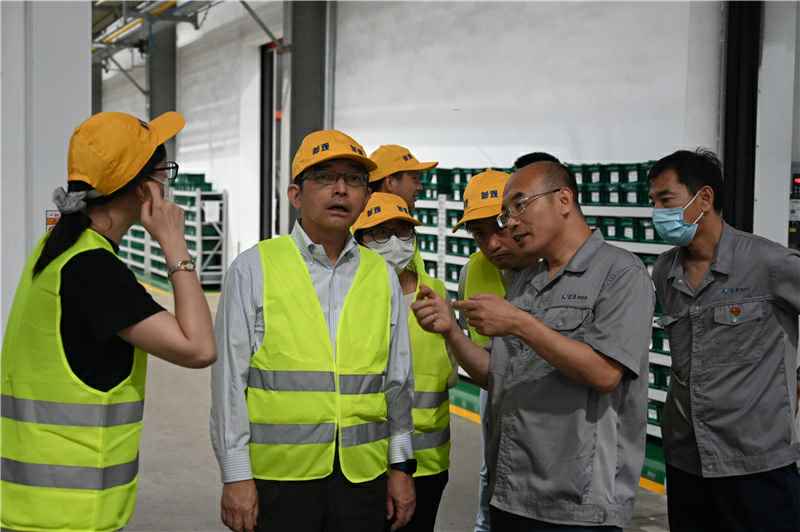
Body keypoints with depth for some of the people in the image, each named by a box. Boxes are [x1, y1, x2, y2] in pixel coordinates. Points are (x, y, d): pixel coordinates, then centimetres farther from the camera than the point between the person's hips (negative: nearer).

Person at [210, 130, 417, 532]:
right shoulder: (253, 269, -3)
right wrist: (236, 476, -6)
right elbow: (229, 378, -4)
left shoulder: (382, 276, 8)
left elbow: (398, 380, 12)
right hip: (277, 475, -3)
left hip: (363, 478, 3)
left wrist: (401, 467, 11)